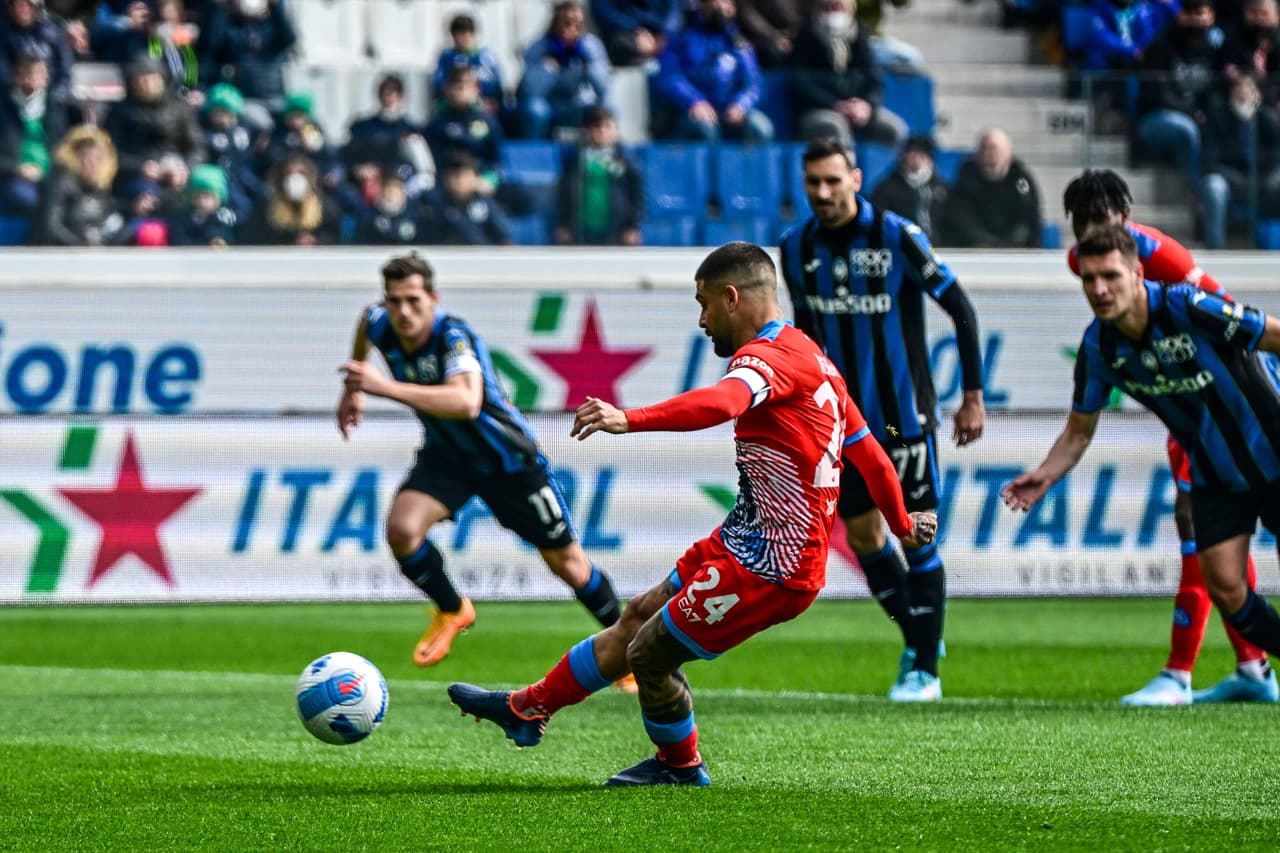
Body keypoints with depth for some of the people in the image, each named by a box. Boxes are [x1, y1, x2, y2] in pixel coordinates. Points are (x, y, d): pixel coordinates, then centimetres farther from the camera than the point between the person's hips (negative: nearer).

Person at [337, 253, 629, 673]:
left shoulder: (453, 336, -34)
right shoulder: (381, 326, -16)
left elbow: (467, 403, -54)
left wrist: (387, 387, -58)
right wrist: (352, 391, 13)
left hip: (508, 458, -5)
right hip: (446, 456, 5)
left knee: (567, 562, 5)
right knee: (402, 529, -22)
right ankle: (452, 611, 7)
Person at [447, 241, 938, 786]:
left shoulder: (769, 356, -19)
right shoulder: (810, 358, 13)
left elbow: (721, 402, -42)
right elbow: (869, 452, 22)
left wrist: (630, 419, -56)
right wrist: (902, 523, 38)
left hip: (771, 568, -10)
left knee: (649, 653, 0)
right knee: (640, 616, 18)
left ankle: (681, 766, 25)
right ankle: (528, 709, 30)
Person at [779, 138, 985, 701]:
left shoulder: (897, 237, -12)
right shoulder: (796, 248, 1)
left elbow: (960, 309, -7)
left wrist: (973, 395, -8)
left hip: (904, 415, -5)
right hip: (846, 421, 5)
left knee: (917, 533, -6)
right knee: (862, 537, 6)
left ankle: (925, 668, 0)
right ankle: (917, 639, 24)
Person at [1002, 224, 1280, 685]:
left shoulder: (1188, 309, -26)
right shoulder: (1097, 348, -10)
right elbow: (1079, 431, 4)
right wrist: (1045, 475, -11)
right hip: (1215, 476, 4)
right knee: (1224, 587, -6)